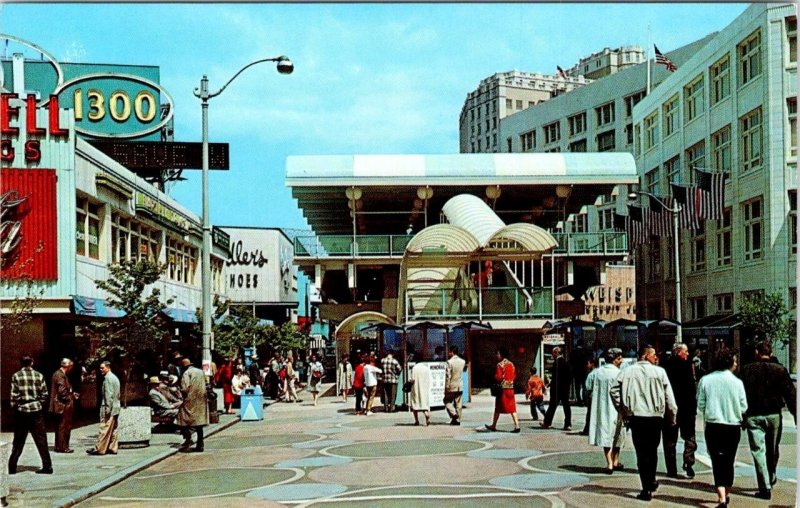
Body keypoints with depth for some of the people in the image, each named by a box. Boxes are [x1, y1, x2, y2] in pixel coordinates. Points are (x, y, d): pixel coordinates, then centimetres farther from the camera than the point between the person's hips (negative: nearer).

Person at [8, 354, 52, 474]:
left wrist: (14, 406, 7)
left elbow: (14, 395, -7)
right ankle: (47, 466, 3)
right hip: (36, 410, 0)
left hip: (21, 411, 0)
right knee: (41, 440, 5)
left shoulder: (16, 376, -5)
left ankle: (12, 467, 13)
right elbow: (44, 394, -1)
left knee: (18, 441, 11)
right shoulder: (39, 375, -2)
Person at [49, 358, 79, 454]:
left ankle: (59, 446, 20)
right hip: (63, 406, -10)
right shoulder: (60, 376, -16)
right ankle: (62, 447, -2)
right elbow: (62, 391, -23)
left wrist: (72, 394, 15)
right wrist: (71, 397, -11)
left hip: (60, 406, 10)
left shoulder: (58, 374, 16)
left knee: (60, 427, 14)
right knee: (64, 427, -5)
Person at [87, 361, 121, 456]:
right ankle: (113, 448, 11)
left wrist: (107, 408, -19)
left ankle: (100, 449, -5)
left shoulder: (108, 378, -13)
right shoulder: (114, 377, 17)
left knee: (104, 429, -7)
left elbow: (109, 394, -19)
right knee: (113, 429, 9)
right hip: (115, 408, 10)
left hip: (109, 408, -10)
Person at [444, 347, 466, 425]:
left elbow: (448, 376, -16)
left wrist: (446, 387, -12)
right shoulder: (462, 361, 4)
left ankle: (454, 414, -9)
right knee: (458, 404, 9)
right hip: (460, 386, 6)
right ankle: (458, 420, 10)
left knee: (447, 401, 8)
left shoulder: (449, 362, -15)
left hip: (452, 386, -6)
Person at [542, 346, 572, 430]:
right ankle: (568, 424, 4)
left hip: (557, 388, -7)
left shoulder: (557, 362, -13)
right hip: (565, 388, 7)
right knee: (566, 405, 6)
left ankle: (547, 423, 11)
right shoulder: (565, 362, 11)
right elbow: (569, 376, 13)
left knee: (552, 405, 2)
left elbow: (555, 376, -18)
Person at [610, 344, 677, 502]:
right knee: (652, 450, 19)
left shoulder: (627, 371, 0)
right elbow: (669, 396, -3)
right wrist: (672, 416, 8)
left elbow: (614, 390, -4)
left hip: (636, 416, 0)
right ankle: (651, 481, 32)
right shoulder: (659, 372, -3)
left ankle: (647, 489, -1)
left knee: (641, 453, 3)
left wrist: (622, 411, 5)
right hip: (656, 416, 0)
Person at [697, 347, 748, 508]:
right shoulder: (737, 382, -8)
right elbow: (743, 407, -3)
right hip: (733, 426, 1)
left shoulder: (705, 380, -6)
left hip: (713, 426, -1)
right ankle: (726, 494, 30)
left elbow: (700, 405, -2)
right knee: (729, 461, 17)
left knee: (717, 462, 0)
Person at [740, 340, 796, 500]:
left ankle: (765, 488, -6)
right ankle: (771, 478, 38)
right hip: (774, 415, 2)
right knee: (773, 450, 20)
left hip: (753, 416, -2)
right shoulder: (779, 370, -2)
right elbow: (790, 394, -3)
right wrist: (796, 416, 1)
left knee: (758, 451, -1)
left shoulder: (747, 370, -2)